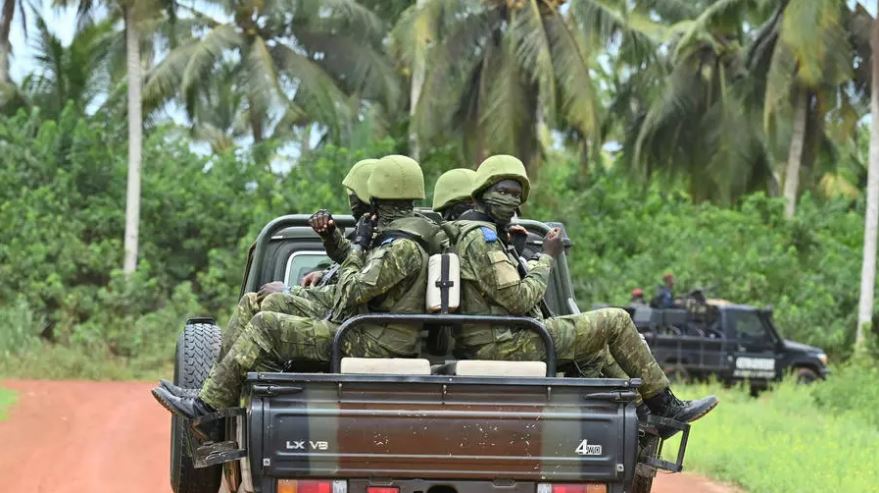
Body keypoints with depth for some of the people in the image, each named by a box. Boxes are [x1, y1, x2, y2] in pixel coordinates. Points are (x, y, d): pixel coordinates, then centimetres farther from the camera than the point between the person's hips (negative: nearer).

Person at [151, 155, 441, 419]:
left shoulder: (403, 248, -18)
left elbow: (353, 291, -19)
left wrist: (358, 246, -6)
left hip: (369, 347, -10)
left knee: (265, 327, -12)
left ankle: (205, 405, -10)